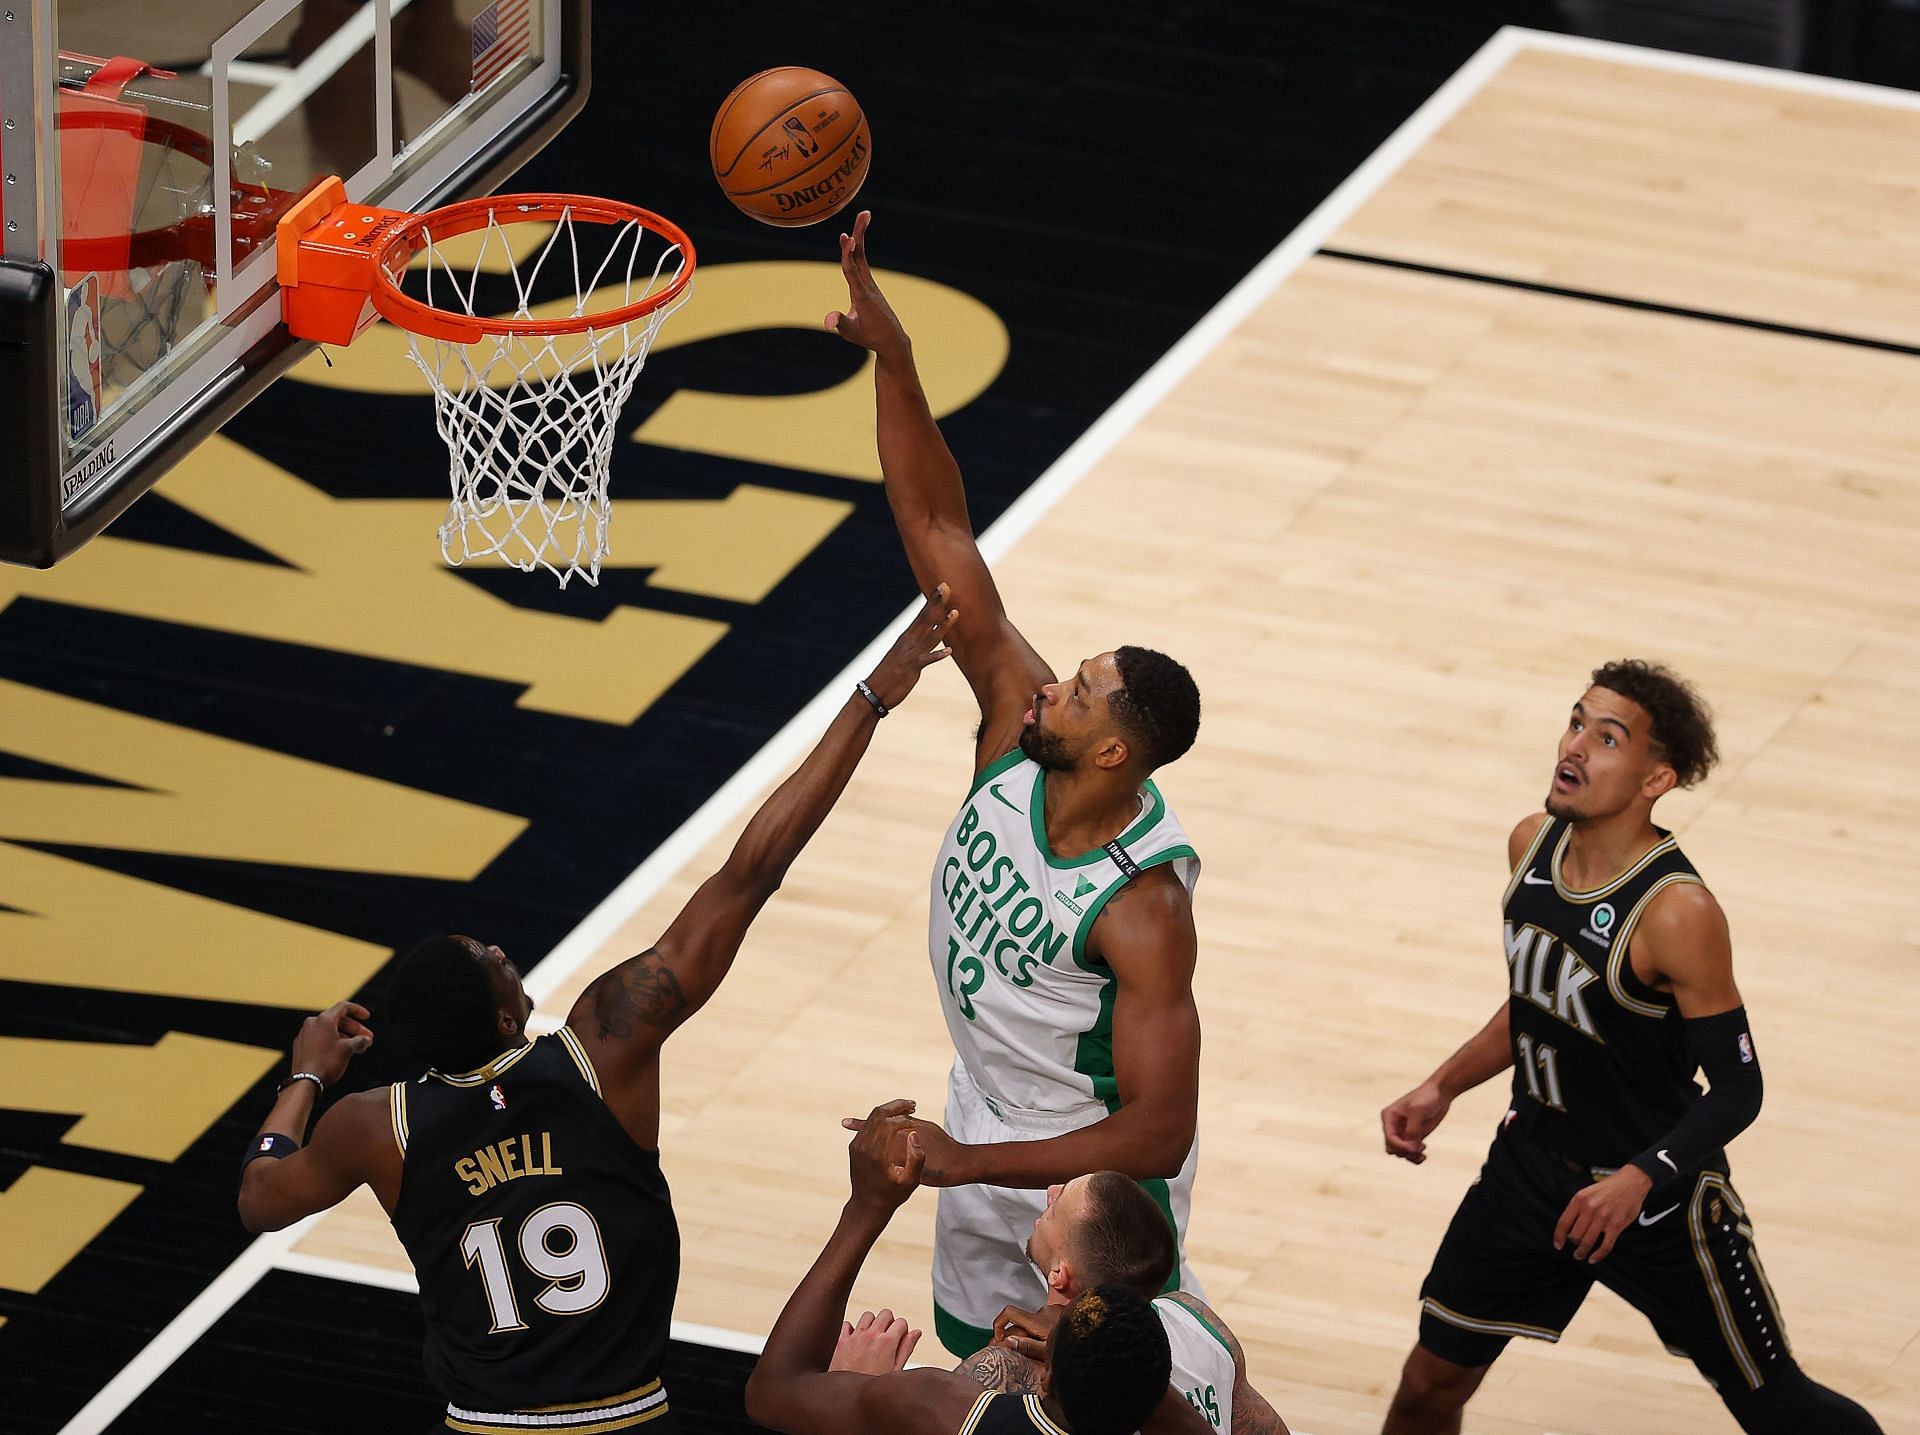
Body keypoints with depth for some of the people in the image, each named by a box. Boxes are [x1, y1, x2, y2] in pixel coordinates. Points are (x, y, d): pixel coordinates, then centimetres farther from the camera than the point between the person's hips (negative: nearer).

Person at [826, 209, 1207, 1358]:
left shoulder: (1144, 909, -34)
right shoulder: (1015, 718, -18)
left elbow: (1157, 1134, -33)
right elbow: (937, 528, -20)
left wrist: (969, 1164, -34)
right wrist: (891, 356, -31)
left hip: (1094, 1178, -7)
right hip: (988, 1135, 8)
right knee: (987, 1359, 23)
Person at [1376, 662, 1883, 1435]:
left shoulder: (1677, 914, -28)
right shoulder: (1532, 845, -5)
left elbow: (1736, 1091, -22)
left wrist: (1640, 1181, -35)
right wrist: (1442, 1088, 6)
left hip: (1657, 1197, -6)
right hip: (1533, 1164, 6)